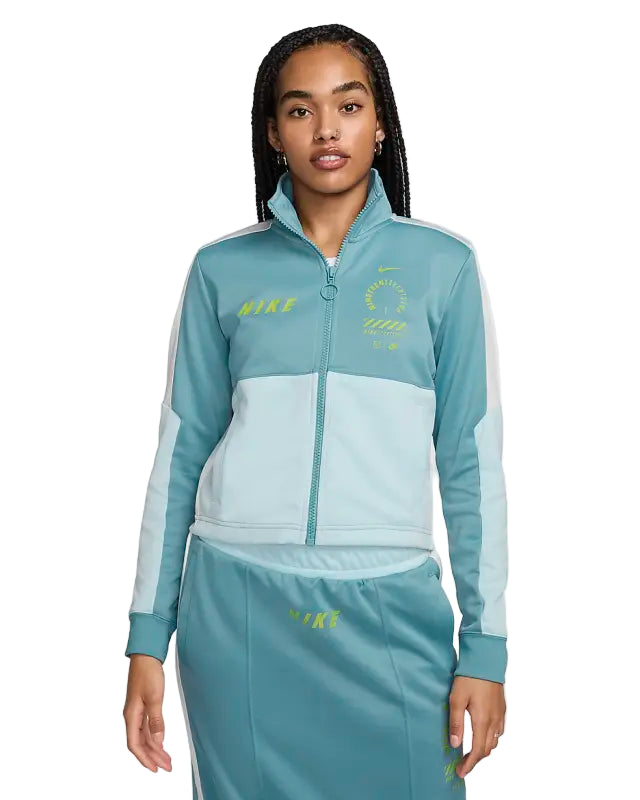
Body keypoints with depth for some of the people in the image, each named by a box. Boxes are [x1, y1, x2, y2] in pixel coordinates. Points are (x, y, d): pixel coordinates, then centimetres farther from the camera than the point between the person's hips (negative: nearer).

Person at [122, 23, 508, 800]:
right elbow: (180, 453, 6)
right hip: (238, 607, 1)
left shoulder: (443, 265, 2)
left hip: (391, 611, 0)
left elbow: (472, 460, 2)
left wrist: (486, 644, -1)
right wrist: (148, 636, 4)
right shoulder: (222, 269, 4)